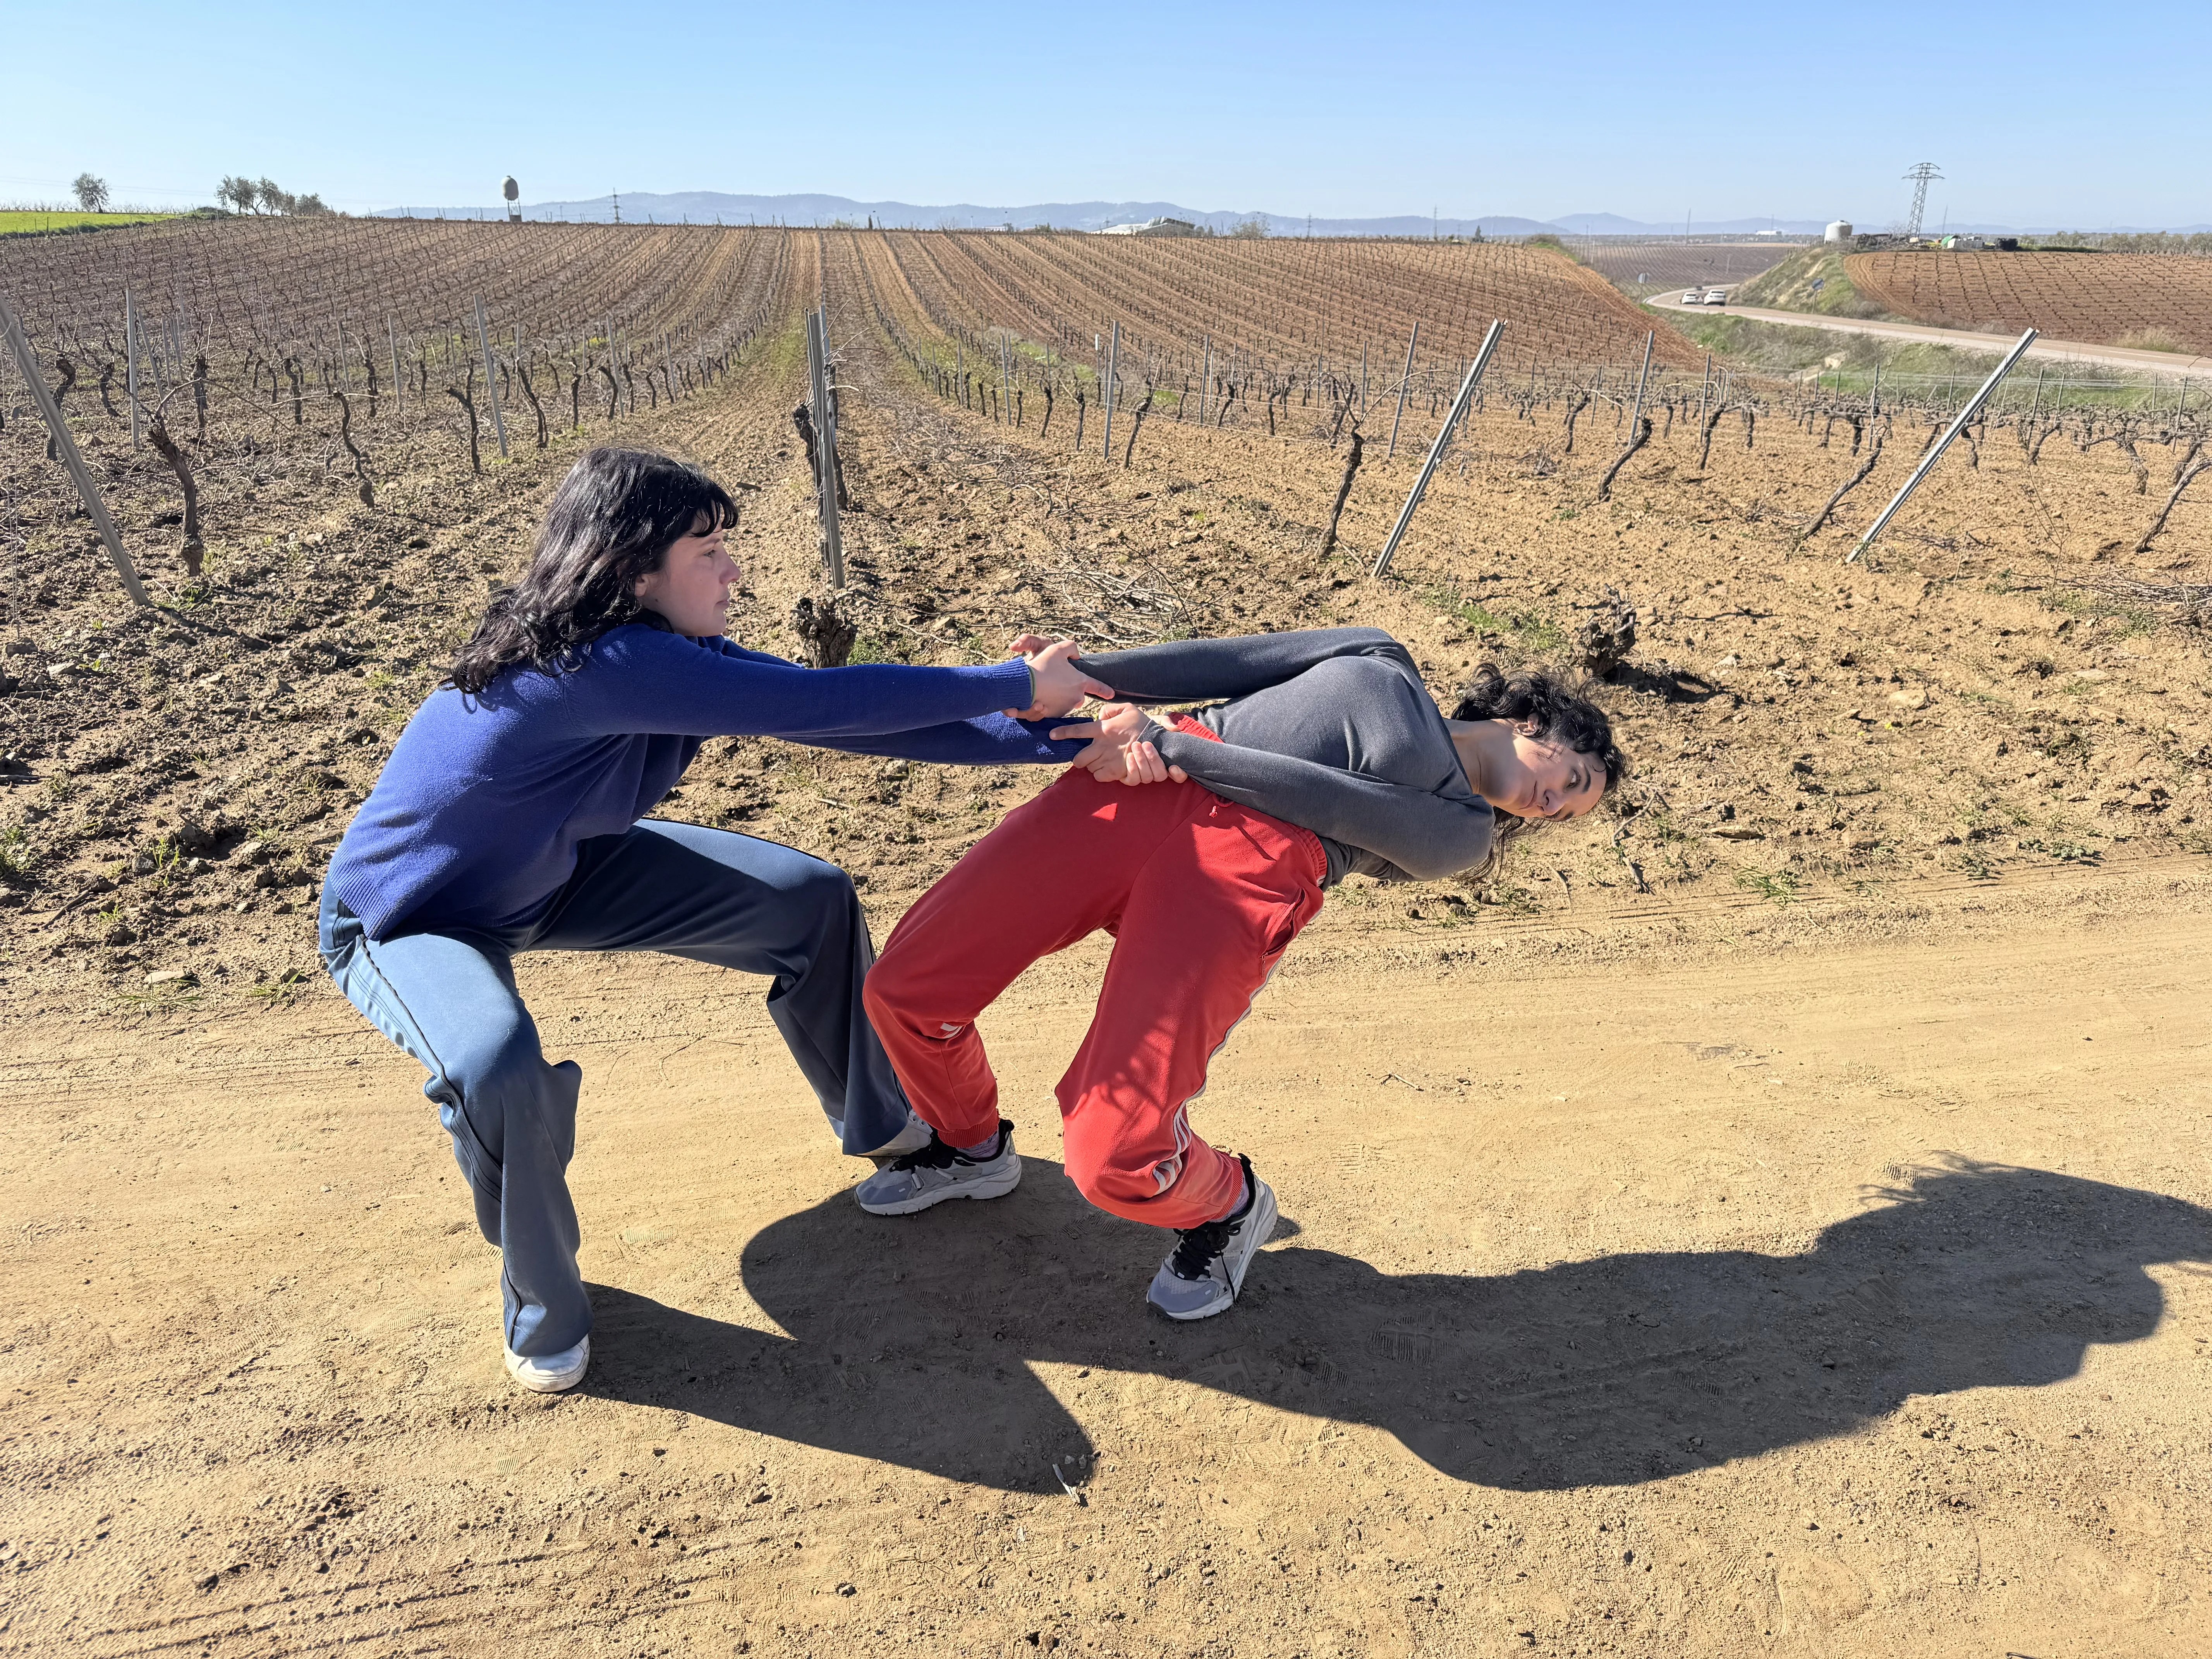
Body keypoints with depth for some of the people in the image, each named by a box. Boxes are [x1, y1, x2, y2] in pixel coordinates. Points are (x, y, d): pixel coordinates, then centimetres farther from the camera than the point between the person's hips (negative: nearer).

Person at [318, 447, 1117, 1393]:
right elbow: (824, 703, -39)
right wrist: (1018, 687, -30)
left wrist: (1060, 737, -20)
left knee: (811, 900, -1)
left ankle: (877, 1121, 22)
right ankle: (542, 1304, -7)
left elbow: (829, 717, -17)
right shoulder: (606, 664, -39)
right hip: (402, 918, -7)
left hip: (547, 875, 8)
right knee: (501, 1070, -40)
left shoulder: (673, 650, -13)